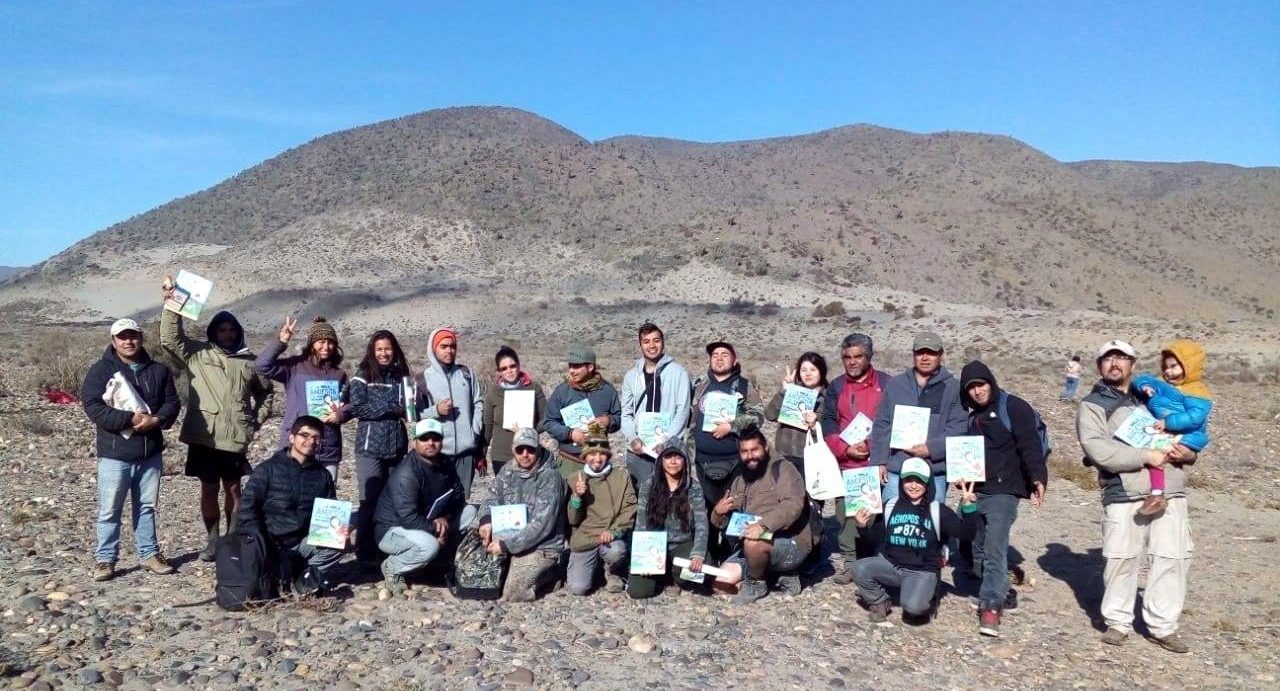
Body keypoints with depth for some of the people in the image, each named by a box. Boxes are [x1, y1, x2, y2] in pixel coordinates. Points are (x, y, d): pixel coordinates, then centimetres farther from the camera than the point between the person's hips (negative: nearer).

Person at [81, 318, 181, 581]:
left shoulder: (158, 370, 8)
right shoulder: (100, 370, -3)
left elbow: (172, 402, 5)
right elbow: (93, 406, -13)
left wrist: (156, 420, -15)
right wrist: (130, 418, -21)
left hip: (150, 453, 3)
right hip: (115, 453, -3)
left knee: (147, 507, 13)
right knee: (110, 510, 4)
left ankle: (149, 554, 23)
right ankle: (105, 559, 15)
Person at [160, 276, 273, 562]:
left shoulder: (249, 361, 9)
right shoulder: (197, 354, 5)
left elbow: (265, 392, 19)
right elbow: (170, 338, -8)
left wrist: (257, 421, 9)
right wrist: (171, 303, -17)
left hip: (235, 437, 1)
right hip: (203, 436, 0)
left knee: (233, 489, 7)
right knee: (209, 489, 8)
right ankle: (212, 540, 21)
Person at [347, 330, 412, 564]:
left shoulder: (401, 376, 10)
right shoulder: (363, 375, -1)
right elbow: (356, 408, -11)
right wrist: (391, 408, -10)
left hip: (396, 446, 4)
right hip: (370, 446, -4)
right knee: (370, 500, -1)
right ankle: (365, 551, 11)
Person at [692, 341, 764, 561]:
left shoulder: (744, 386, 1)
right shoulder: (700, 385, 12)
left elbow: (758, 415, -7)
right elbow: (690, 416, 18)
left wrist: (731, 426, -15)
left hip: (734, 460, -3)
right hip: (704, 459, 3)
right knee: (707, 508, 10)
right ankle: (710, 554, 21)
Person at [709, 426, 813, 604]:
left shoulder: (781, 468, -7)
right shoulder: (739, 482, 14)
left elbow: (793, 504, -24)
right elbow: (722, 523, 16)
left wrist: (764, 525, -37)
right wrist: (718, 512, -8)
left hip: (791, 544, -7)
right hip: (756, 547, 7)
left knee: (753, 542, -35)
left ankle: (756, 583, -4)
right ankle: (780, 573, 9)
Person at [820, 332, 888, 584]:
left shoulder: (886, 384, 4)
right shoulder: (836, 387, 13)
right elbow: (828, 424, 8)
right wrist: (846, 449, -8)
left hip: (876, 465, -2)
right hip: (845, 465, 2)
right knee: (846, 516, 1)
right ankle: (848, 563, 9)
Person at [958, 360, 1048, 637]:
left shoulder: (1013, 407, -5)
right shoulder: (969, 414, 15)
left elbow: (1030, 446, -13)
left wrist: (1038, 478, -24)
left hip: (1003, 491, -7)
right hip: (975, 491, 7)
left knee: (994, 549, -15)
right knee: (978, 550, 10)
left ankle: (991, 606, -15)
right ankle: (1001, 593, 26)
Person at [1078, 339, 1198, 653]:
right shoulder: (1093, 405, 4)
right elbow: (1097, 449, -12)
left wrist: (1187, 453, 4)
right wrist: (1146, 456, -17)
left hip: (1170, 493, 4)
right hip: (1125, 495, -4)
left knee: (1173, 558, 3)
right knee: (1121, 560, 0)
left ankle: (1163, 626, 15)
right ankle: (1118, 622, 15)